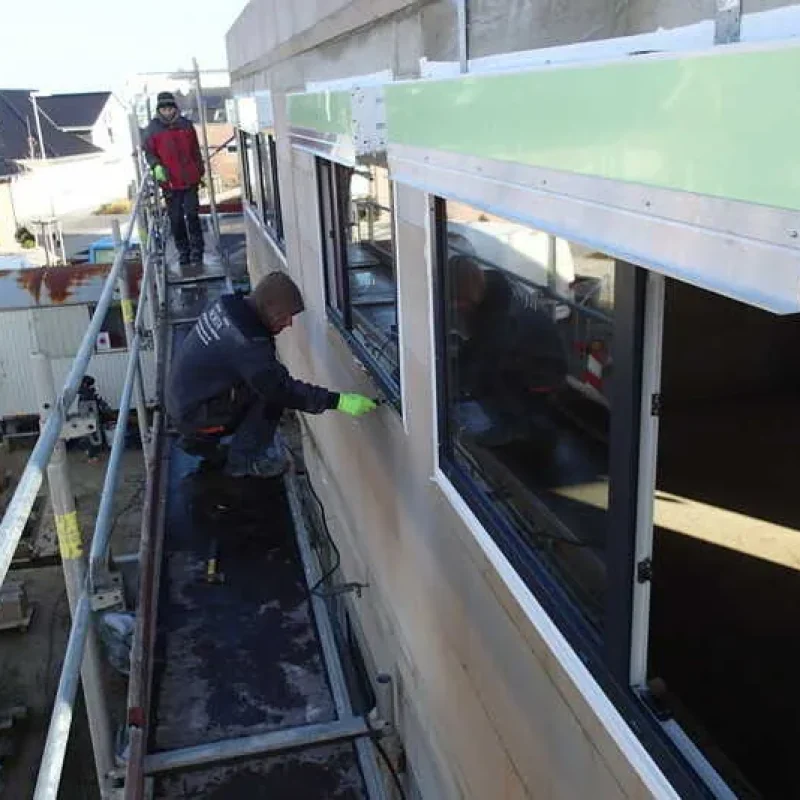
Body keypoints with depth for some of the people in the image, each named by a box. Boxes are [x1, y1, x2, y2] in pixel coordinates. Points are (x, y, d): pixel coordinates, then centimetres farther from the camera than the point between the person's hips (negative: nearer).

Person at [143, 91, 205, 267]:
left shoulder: (186, 125, 4)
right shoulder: (152, 129, 0)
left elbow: (196, 150, 11)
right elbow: (149, 152, 4)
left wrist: (201, 172, 14)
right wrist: (156, 166, -15)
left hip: (190, 180, 0)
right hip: (169, 181, 0)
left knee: (192, 215, -3)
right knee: (176, 218, 5)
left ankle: (196, 250, 8)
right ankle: (183, 251, 18)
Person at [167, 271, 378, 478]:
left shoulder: (228, 305, -4)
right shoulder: (246, 343, -30)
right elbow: (283, 389, -29)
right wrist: (338, 401, -30)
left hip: (182, 397, 9)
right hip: (194, 413, -9)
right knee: (271, 397, -13)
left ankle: (200, 439, 24)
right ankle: (243, 461, -1)